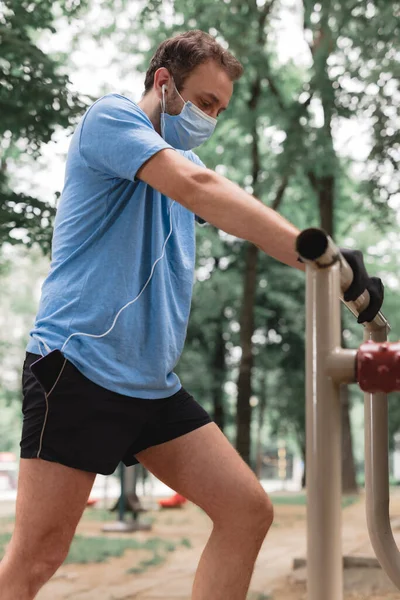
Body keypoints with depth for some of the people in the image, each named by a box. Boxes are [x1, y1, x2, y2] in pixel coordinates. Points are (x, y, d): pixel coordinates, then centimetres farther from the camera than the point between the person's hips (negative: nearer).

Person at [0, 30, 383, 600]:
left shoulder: (184, 160, 22)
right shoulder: (110, 115, -4)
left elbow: (239, 213, 9)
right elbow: (198, 189, -20)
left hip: (153, 383, 8)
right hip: (79, 367, -8)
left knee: (248, 512, 2)